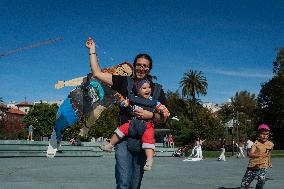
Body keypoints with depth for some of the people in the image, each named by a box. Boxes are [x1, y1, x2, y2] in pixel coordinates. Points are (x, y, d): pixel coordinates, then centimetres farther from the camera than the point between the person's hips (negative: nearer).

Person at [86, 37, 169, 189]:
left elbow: (163, 118, 7)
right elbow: (97, 73, 8)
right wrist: (92, 50, 10)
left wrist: (150, 115, -12)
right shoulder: (124, 82, 8)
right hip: (124, 136, -1)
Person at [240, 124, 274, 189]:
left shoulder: (270, 144, 1)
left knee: (261, 179, -26)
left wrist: (269, 162, 17)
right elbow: (250, 154, -25)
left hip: (263, 167, 1)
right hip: (252, 166, -1)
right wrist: (259, 155, -40)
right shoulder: (256, 143, -11)